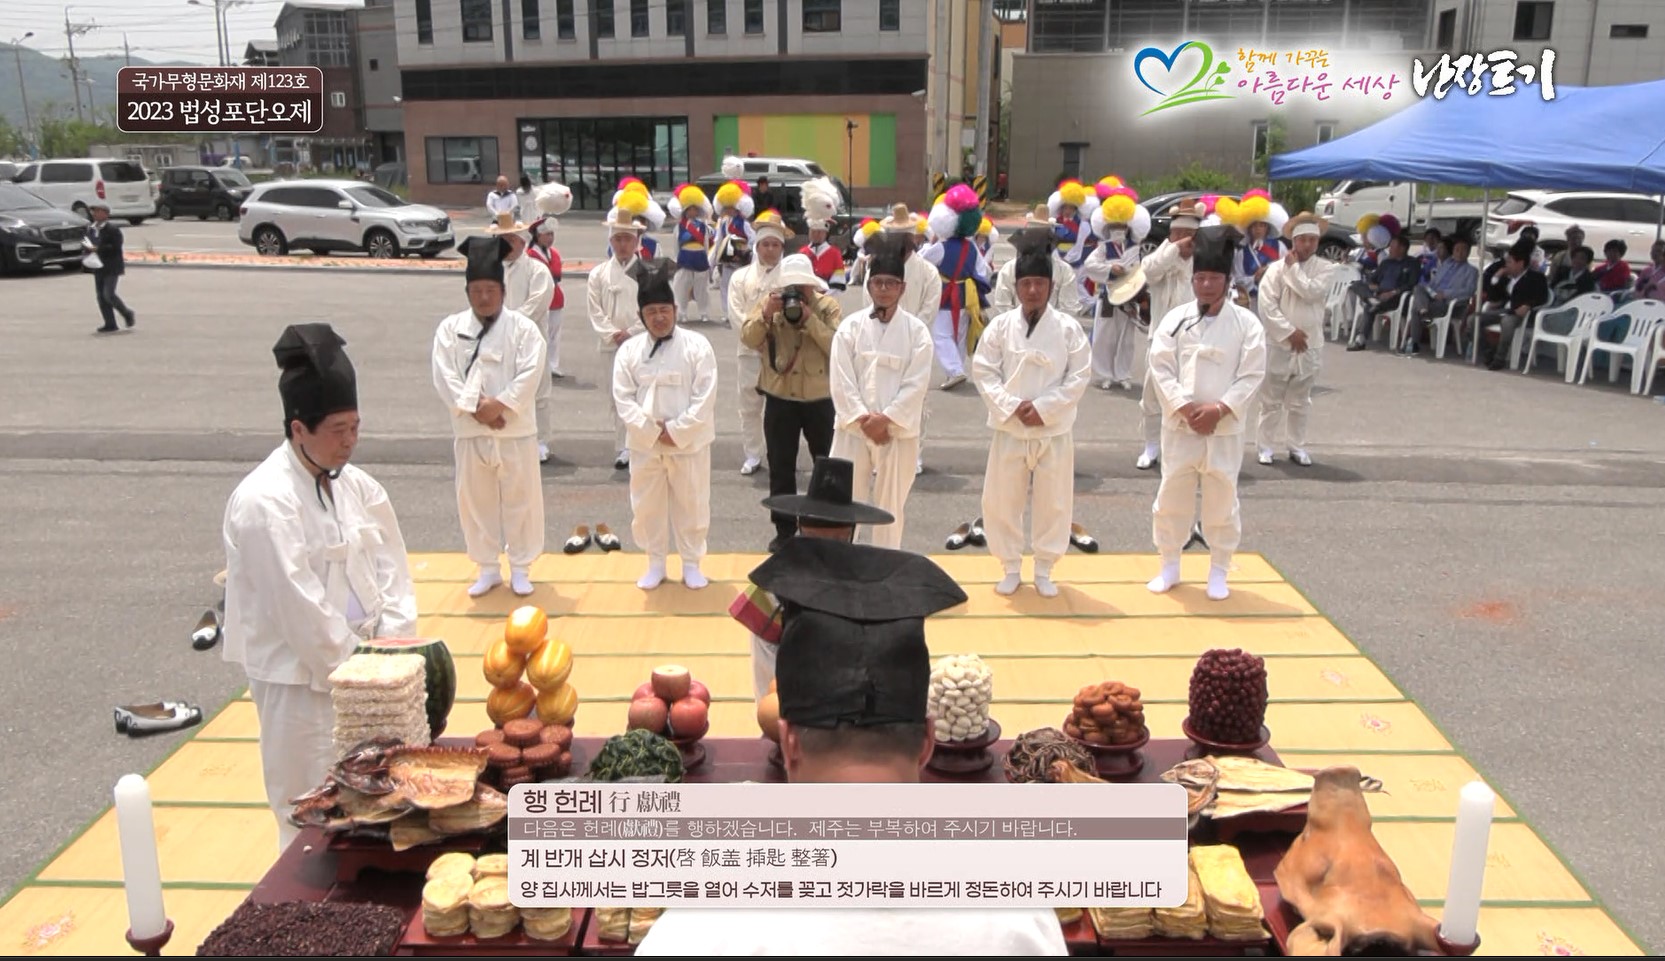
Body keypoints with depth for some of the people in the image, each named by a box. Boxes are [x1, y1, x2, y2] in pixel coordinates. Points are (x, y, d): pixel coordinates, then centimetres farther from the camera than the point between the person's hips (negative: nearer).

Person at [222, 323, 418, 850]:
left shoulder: (357, 486, 5)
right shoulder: (263, 502, -18)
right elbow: (301, 610, -19)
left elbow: (391, 568, 6)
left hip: (361, 662, 7)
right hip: (302, 676, -7)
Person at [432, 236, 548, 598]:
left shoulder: (523, 327, -3)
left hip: (516, 429, -2)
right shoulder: (450, 328, 2)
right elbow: (445, 377, -6)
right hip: (469, 430, 2)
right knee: (475, 500, 10)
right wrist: (475, 408, -16)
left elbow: (530, 375, -12)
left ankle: (521, 567, 20)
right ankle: (488, 568, 25)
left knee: (521, 499, 5)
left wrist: (499, 405, -19)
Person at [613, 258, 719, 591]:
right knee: (646, 506, 11)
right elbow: (623, 399, -3)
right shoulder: (629, 350, 0)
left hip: (689, 442, -2)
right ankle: (656, 564, 28)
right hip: (644, 443, 2)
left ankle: (692, 564, 25)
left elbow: (704, 399, -11)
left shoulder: (697, 346, -8)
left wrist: (676, 432, -15)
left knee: (691, 505, 8)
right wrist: (653, 431, -13)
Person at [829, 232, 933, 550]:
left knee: (891, 506, 9)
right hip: (853, 429, 0)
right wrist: (863, 419, -12)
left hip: (899, 432, 0)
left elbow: (916, 384, -6)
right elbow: (841, 380, -4)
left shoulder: (916, 330, 0)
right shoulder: (851, 326, 1)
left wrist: (886, 419, -14)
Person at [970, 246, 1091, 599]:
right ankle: (1011, 568, 22)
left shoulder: (1069, 327, -4)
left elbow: (1078, 376, -5)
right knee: (1000, 501, 5)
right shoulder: (1000, 326, -1)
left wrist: (1043, 407, -15)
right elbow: (983, 371, -2)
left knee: (1053, 502, 6)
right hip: (1009, 429, 1)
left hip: (1055, 430, 0)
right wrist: (1012, 405, -14)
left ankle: (1043, 570, 23)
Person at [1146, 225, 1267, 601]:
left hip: (1224, 429, -1)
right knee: (1172, 497, 8)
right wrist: (1186, 407, -14)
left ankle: (1219, 571, 22)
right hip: (1179, 426, 1)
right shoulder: (1175, 319, 1)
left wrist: (1218, 409, -16)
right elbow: (1161, 368, -4)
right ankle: (1170, 565, 24)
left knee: (1221, 501, 6)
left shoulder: (1246, 323, -2)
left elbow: (1251, 375, -5)